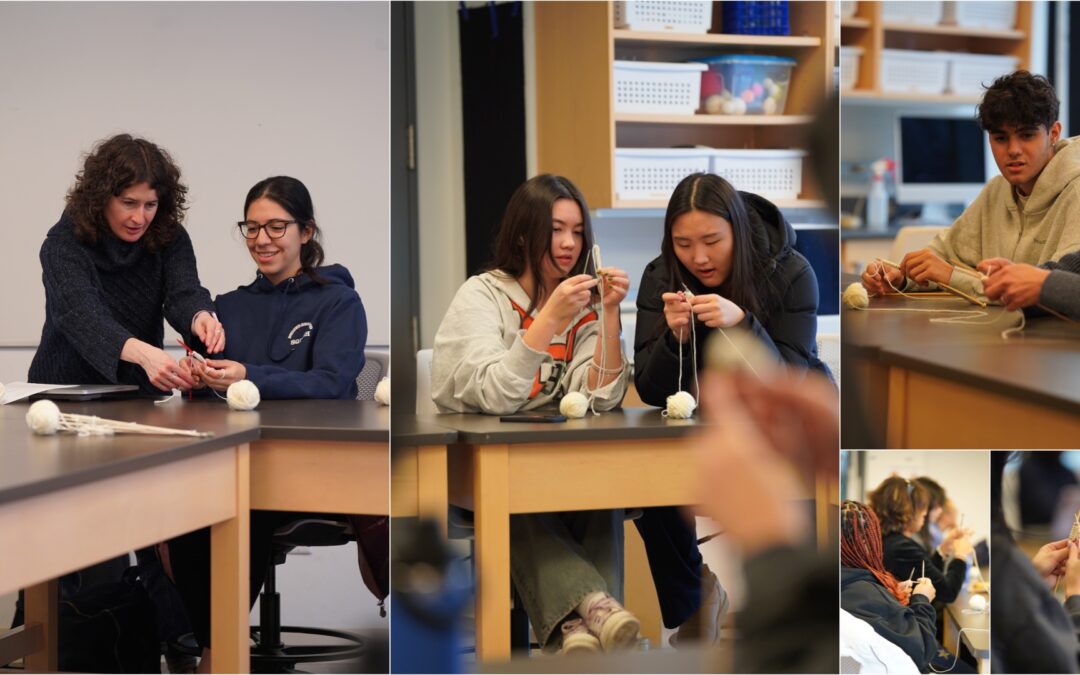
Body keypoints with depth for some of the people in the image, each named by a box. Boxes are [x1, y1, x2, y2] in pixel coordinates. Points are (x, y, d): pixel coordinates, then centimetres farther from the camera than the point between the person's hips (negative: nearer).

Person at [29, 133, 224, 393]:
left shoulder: (170, 238, -1)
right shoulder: (64, 245, -12)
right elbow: (81, 316, -27)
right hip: (66, 398, -3)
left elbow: (184, 293, -16)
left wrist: (201, 317, -41)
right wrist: (143, 353, -45)